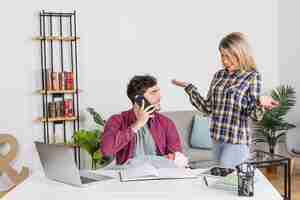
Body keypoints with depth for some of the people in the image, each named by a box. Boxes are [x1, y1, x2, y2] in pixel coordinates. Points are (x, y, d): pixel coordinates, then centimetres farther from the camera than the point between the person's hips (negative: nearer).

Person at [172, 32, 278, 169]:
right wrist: (188, 87, 6)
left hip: (237, 140, -5)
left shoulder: (252, 76, -7)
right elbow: (208, 108, 9)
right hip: (217, 137, 6)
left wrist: (261, 103, -32)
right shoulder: (219, 75, 7)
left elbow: (254, 115, -10)